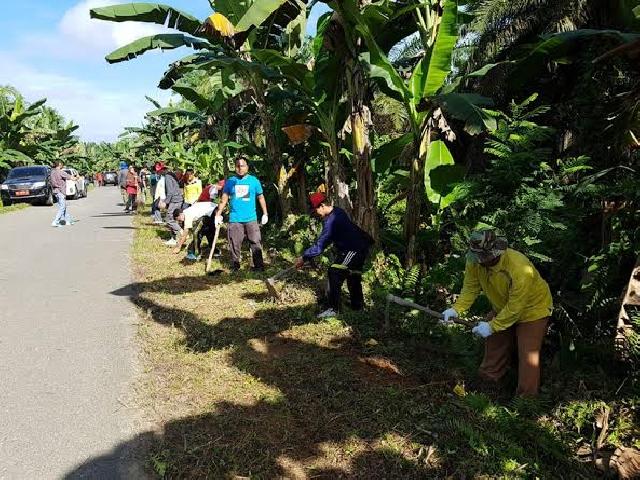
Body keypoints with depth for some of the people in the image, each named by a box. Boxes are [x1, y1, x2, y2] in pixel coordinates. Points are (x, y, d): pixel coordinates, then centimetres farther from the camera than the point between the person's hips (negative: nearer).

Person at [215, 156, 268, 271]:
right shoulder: (230, 181, 5)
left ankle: (259, 265, 7)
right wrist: (219, 214, 4)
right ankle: (235, 266, 18)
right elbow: (224, 199, 9)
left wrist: (265, 213, 8)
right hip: (235, 219, 1)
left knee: (256, 243, -1)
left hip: (251, 219, 0)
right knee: (234, 244, 5)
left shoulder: (254, 180, 4)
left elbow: (261, 197, 11)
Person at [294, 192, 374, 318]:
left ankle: (333, 309, -13)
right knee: (353, 276, 23)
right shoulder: (337, 211, 5)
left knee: (335, 273, -16)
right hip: (360, 246, 11)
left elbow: (320, 246, -27)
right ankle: (358, 305, 39)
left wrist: (304, 258, -21)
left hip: (355, 249, -11)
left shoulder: (331, 220, -27)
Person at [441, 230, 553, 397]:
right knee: (494, 345, 16)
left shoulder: (520, 269, -40)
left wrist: (492, 326, -29)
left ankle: (526, 397, 9)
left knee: (528, 356, -6)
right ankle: (487, 382, 34)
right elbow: (470, 288, -14)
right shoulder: (475, 262, -23)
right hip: (502, 307, 6)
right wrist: (456, 309, -29)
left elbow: (515, 307, -32)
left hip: (532, 309, -6)